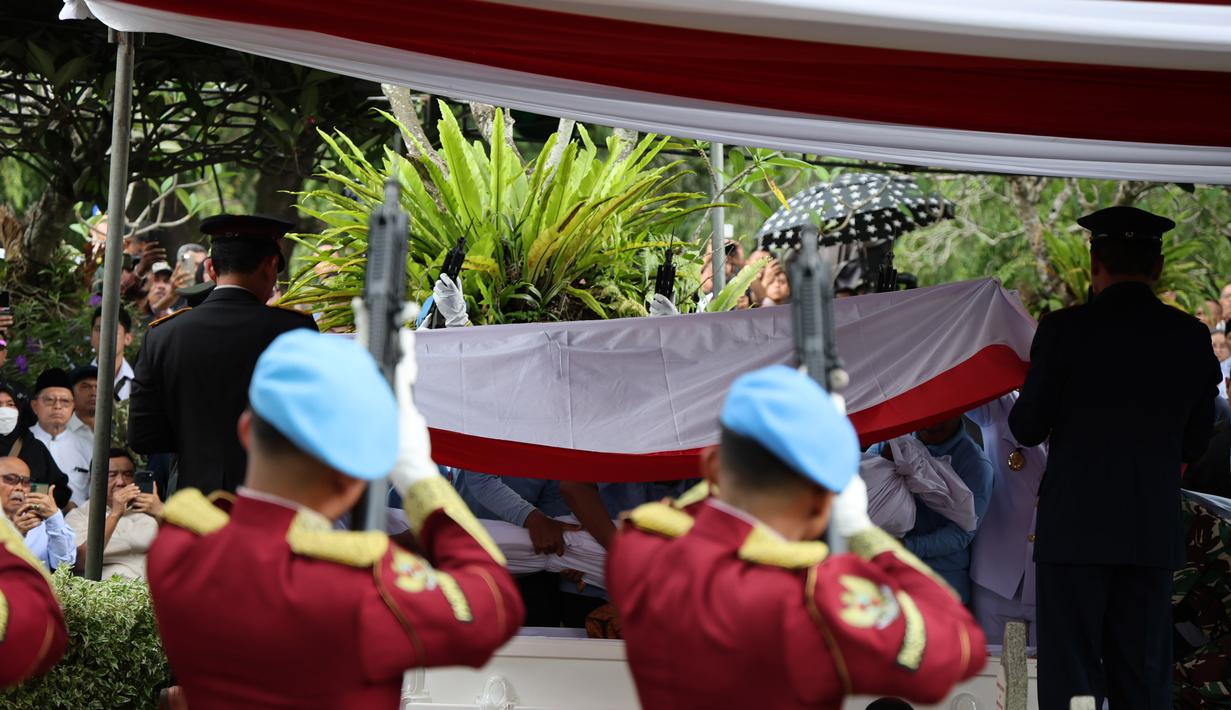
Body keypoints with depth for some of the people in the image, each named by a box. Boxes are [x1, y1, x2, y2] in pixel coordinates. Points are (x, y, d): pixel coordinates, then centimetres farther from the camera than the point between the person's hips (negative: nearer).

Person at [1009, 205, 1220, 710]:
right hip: (1155, 529, 3)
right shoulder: (1192, 336, 3)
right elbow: (1195, 440, 10)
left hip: (1074, 523, -3)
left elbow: (1028, 429, -3)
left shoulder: (1064, 329, -8)